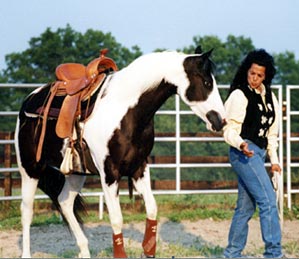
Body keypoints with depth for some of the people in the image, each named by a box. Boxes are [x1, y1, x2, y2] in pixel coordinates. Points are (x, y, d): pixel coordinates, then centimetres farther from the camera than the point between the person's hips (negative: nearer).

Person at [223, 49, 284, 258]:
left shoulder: (269, 96, 15)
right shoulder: (239, 95, -8)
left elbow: (272, 131, 20)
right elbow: (230, 130, -11)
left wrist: (274, 160, 16)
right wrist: (241, 144, -30)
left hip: (258, 154, 8)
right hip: (244, 153, -8)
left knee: (246, 207, 10)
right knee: (268, 201, -16)